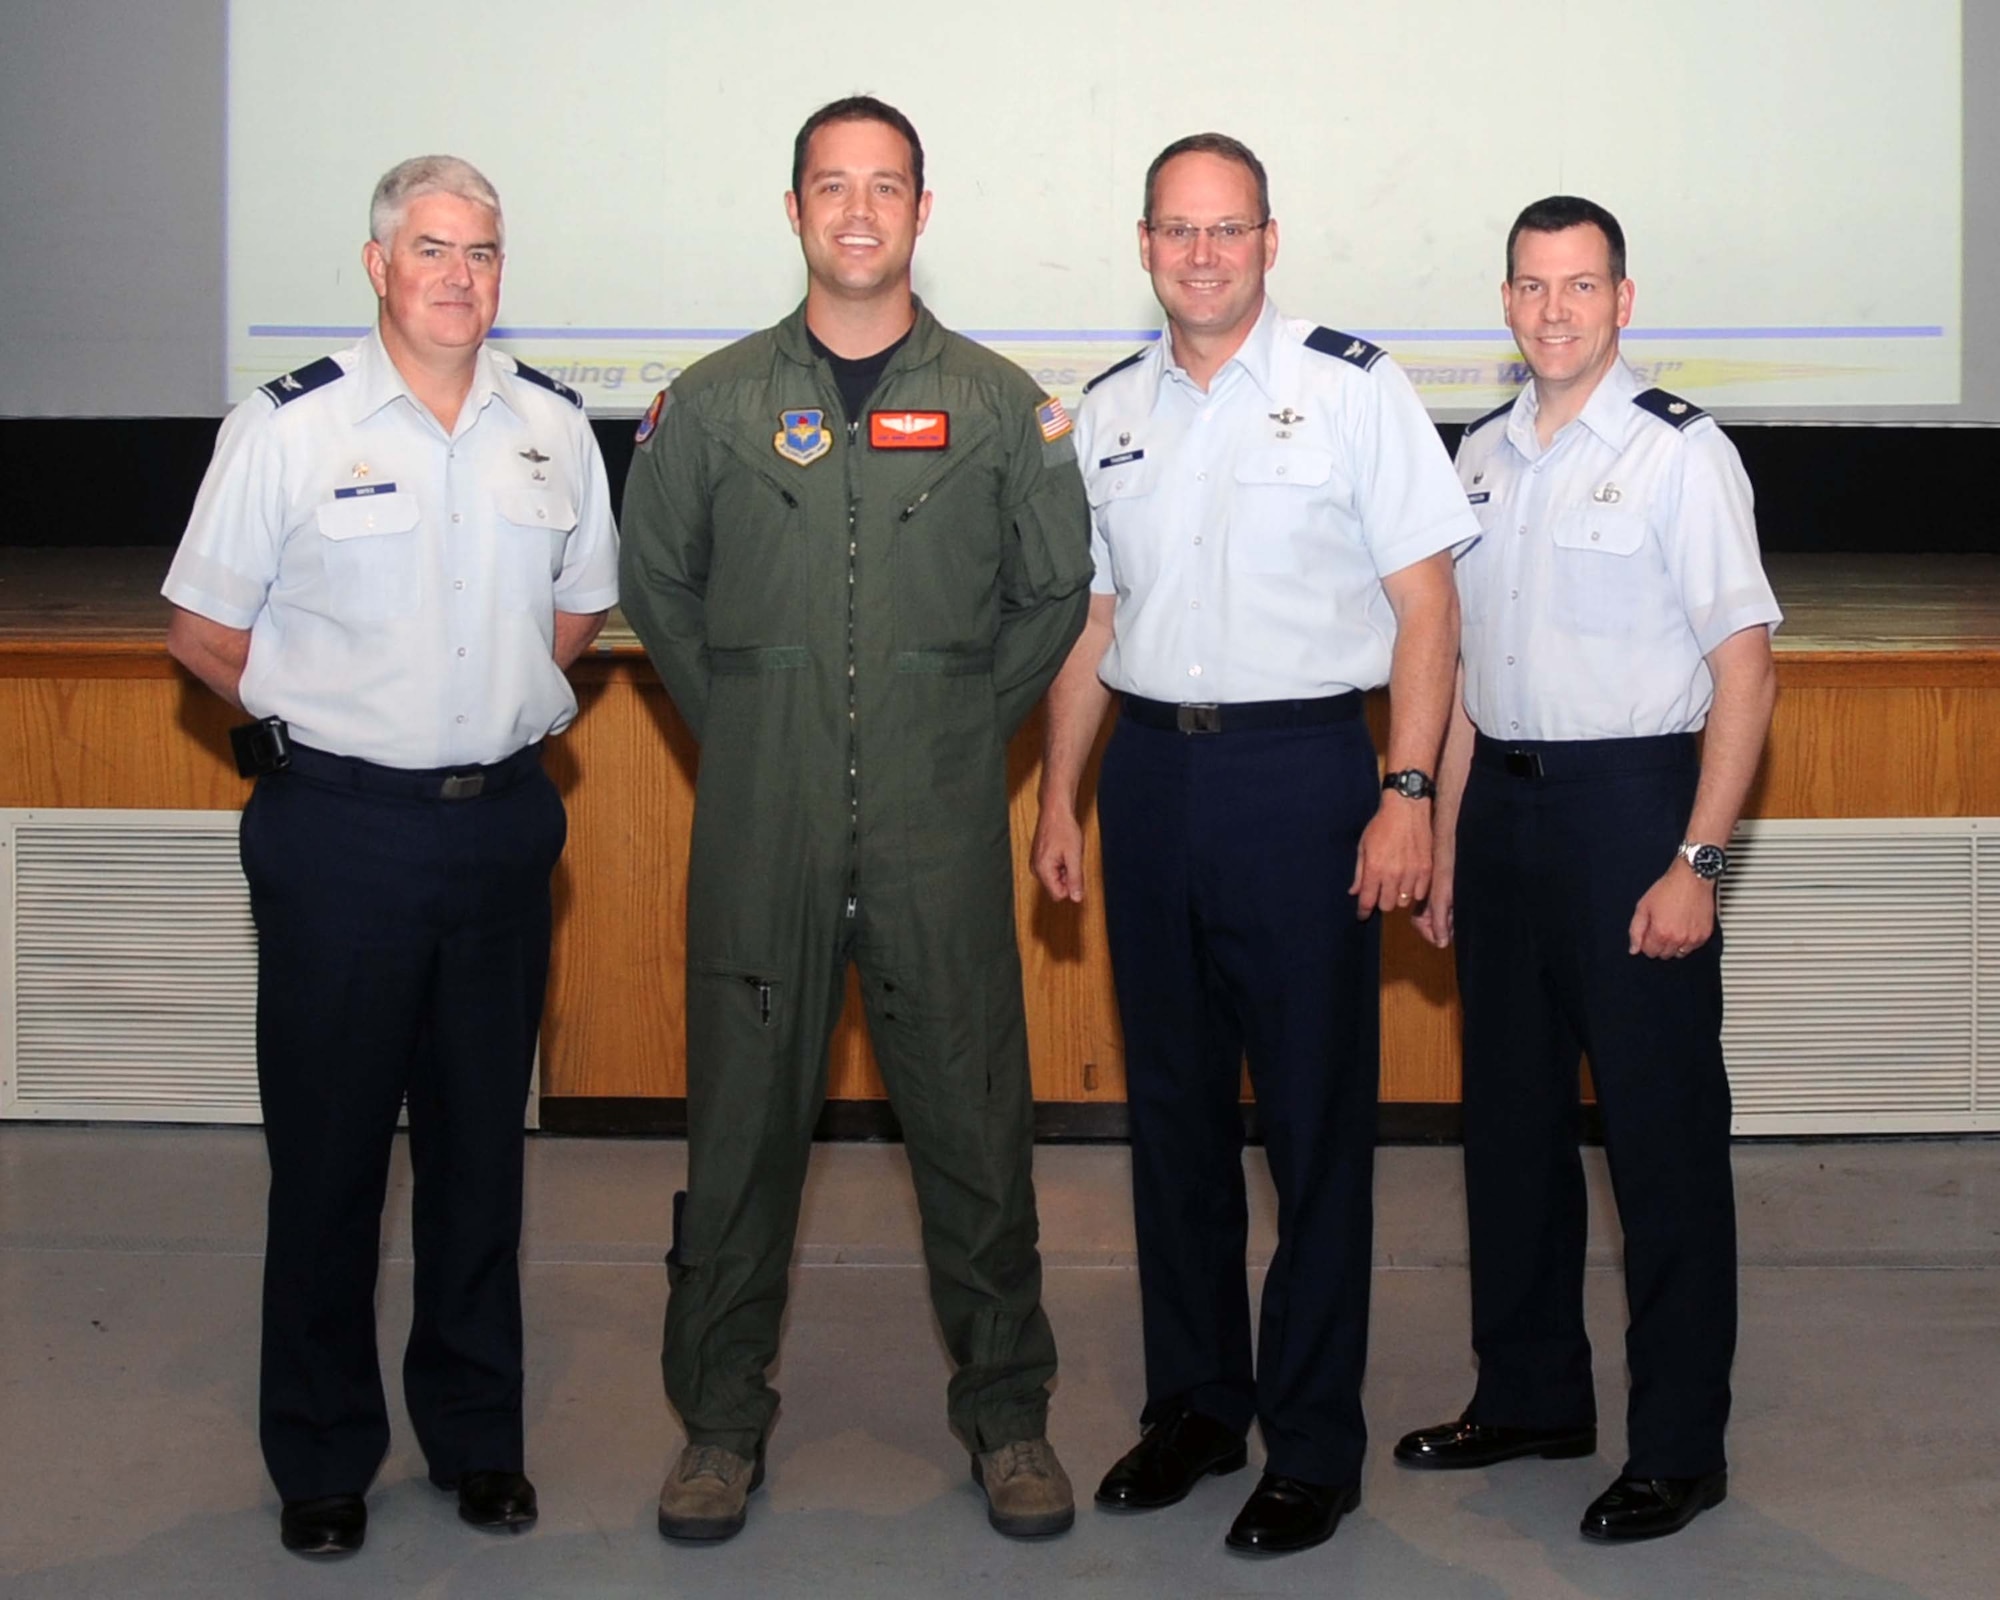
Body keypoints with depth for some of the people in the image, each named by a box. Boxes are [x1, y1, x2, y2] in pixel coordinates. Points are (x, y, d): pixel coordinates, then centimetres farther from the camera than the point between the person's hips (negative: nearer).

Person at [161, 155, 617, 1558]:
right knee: (328, 1145, 5)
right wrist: (338, 715, 1)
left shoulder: (554, 427, 5)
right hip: (341, 826, -3)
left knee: (482, 1139, 12)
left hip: (502, 822, 3)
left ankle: (477, 1434, 26)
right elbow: (205, 635, -1)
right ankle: (323, 1457, 19)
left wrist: (500, 710, 7)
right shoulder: (288, 427, -6)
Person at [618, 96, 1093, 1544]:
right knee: (742, 1126, 5)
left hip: (942, 834, 0)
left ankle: (1008, 1413, 18)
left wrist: (964, 731, 9)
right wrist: (747, 731, 11)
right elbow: (659, 585, 15)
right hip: (761, 830, 1)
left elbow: (1054, 592, 13)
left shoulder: (1000, 405, 5)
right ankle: (723, 1419, 19)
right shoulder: (713, 404, 6)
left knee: (976, 1125, 3)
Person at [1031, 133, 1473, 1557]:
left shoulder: (1352, 389, -3)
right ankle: (1194, 1401, 25)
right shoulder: (1109, 412, 11)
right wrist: (1059, 796, 11)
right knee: (1172, 1101, 12)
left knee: (1317, 1116, 0)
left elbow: (1427, 602, -5)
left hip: (1301, 762, -5)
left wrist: (1408, 793, -13)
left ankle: (1314, 1442, 11)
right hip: (1151, 766, 5)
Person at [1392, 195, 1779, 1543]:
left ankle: (1679, 1447, 12)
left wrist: (1696, 863, -17)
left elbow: (1745, 669, -11)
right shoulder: (1483, 455, 11)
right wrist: (1445, 842, 13)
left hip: (1631, 799, -6)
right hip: (1504, 801, 7)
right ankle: (1531, 1395, 30)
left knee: (1663, 1129, 0)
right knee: (1511, 1114, 15)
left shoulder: (1679, 453, -8)